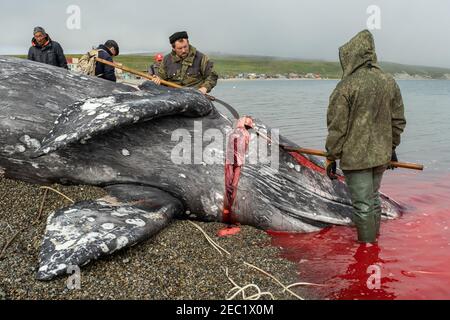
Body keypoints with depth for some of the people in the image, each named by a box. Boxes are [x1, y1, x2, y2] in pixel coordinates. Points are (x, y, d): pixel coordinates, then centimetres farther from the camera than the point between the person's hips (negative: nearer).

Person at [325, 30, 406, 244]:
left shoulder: (346, 86, -16)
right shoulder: (389, 82, 3)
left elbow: (337, 128, -14)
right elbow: (399, 121, 11)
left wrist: (331, 157, -4)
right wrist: (391, 148, 23)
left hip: (355, 157, -6)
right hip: (381, 155, 7)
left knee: (363, 205, 4)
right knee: (373, 199, 23)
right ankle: (373, 239, 38)